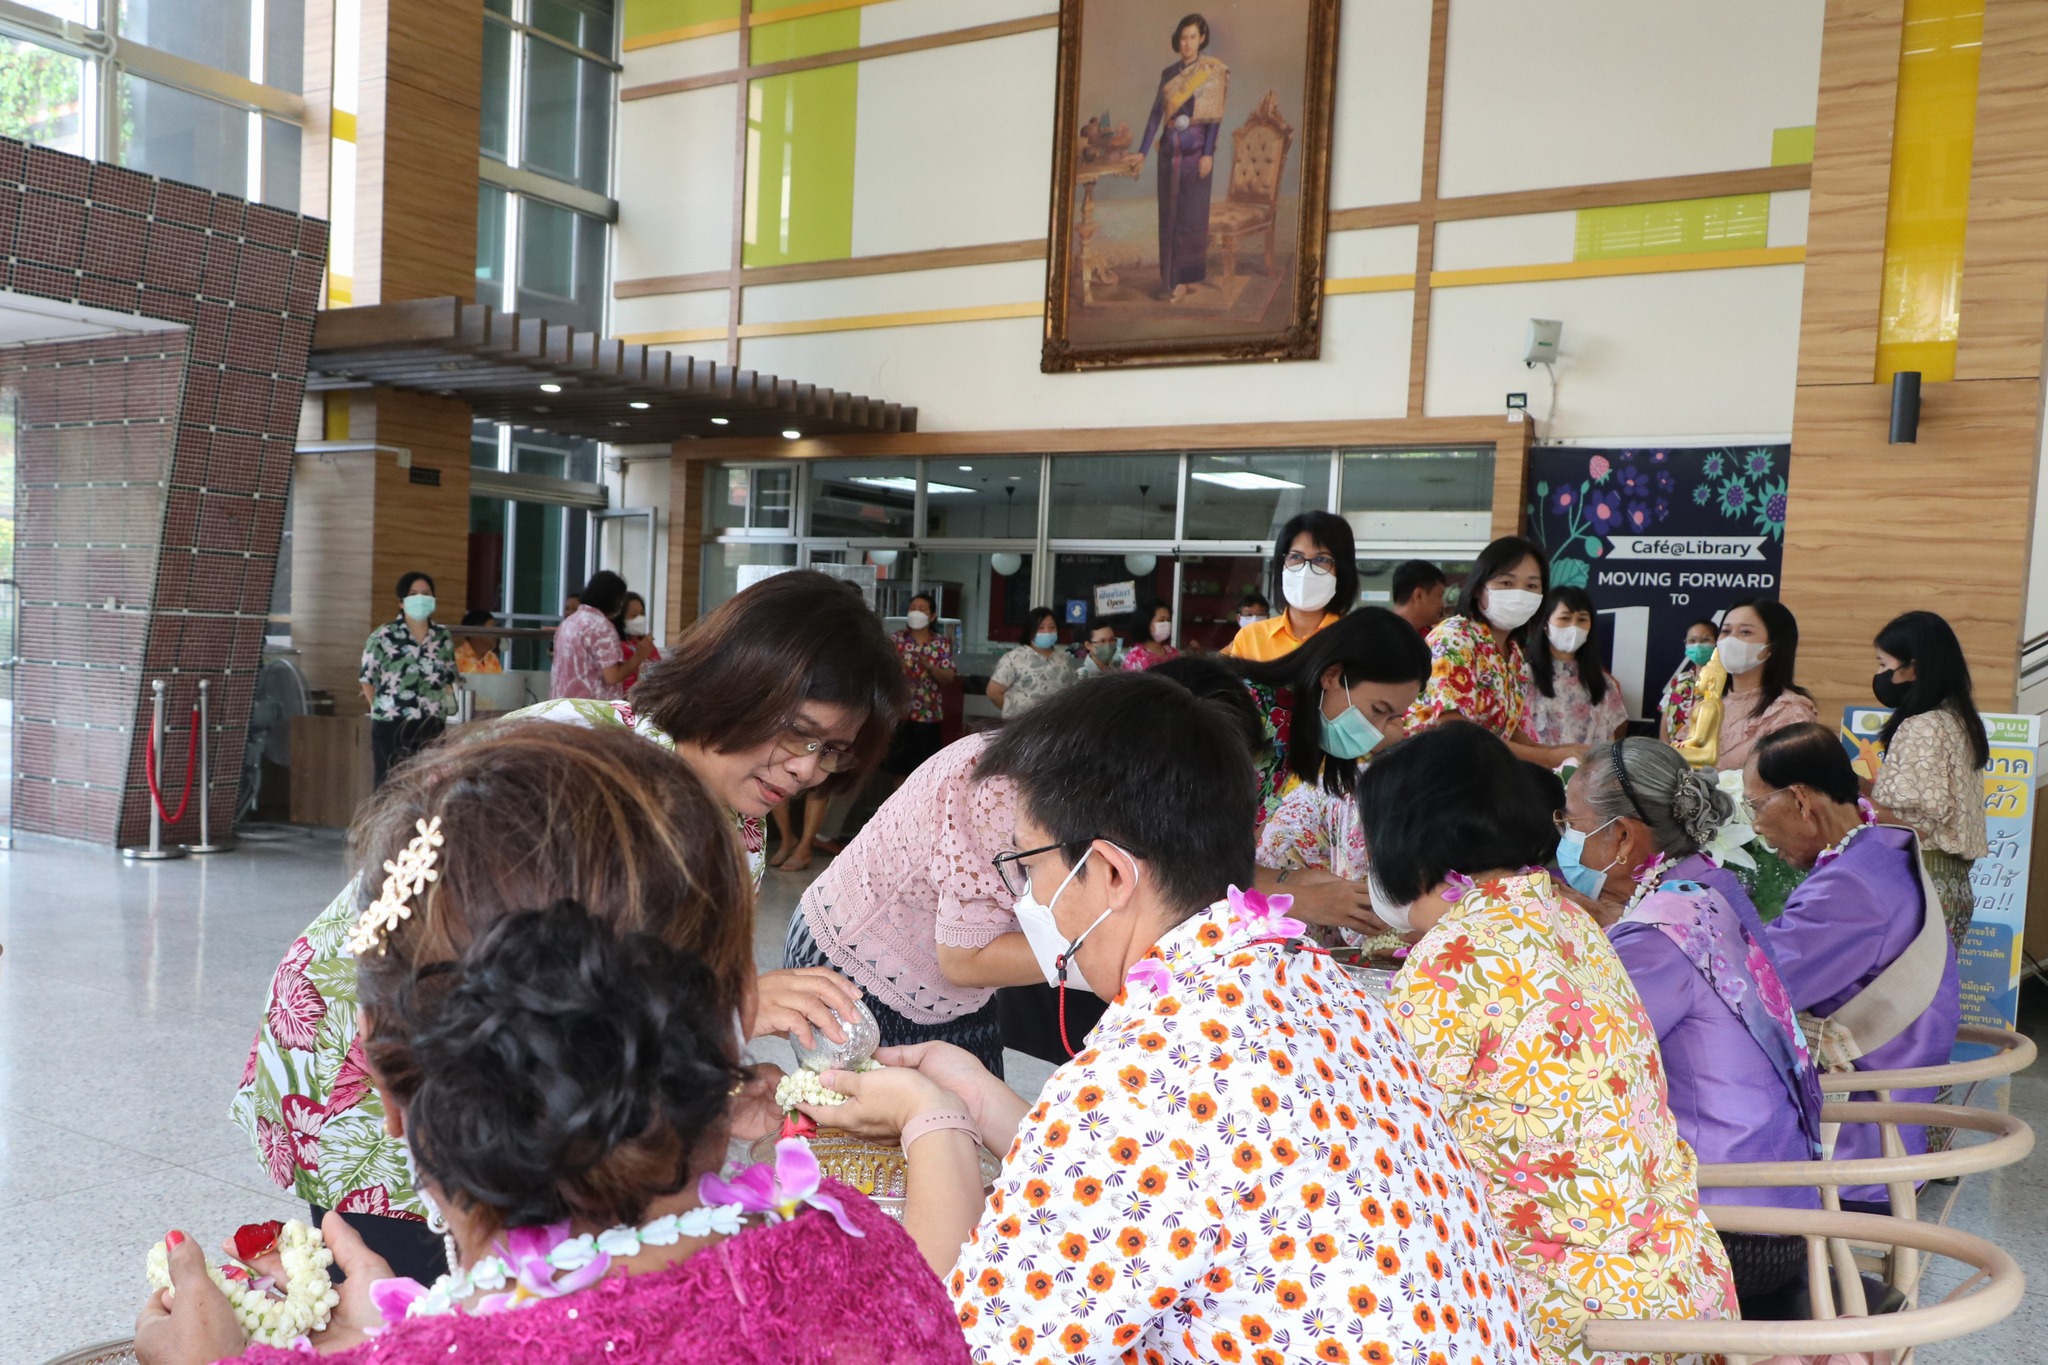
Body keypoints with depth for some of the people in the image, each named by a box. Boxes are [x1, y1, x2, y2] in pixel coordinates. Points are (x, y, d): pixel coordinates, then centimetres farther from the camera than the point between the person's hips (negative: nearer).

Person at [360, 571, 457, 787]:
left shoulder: (443, 637, 9)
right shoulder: (383, 636, -4)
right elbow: (367, 678, 2)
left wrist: (444, 706, 8)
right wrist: (382, 709, 1)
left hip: (432, 727, 3)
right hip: (392, 727, -3)